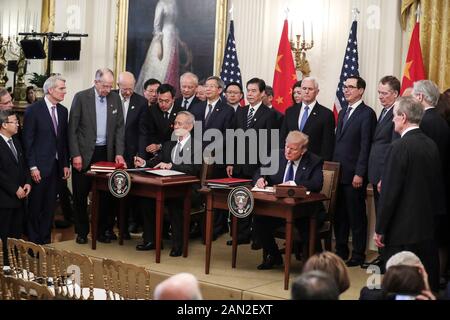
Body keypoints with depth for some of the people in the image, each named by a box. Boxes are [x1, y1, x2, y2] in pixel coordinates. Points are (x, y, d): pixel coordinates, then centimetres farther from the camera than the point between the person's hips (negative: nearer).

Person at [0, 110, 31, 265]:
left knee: (17, 234, 11)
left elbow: (23, 164, 18)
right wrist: (15, 189, -15)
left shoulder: (15, 141, 12)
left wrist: (27, 183, 3)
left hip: (19, 196, 8)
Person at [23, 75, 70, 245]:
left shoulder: (63, 111, 9)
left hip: (57, 166, 5)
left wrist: (66, 164, 9)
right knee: (35, 207, 3)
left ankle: (45, 241, 19)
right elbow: (28, 140, -9)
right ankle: (33, 243, 14)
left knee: (50, 207, 9)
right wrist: (33, 167, -13)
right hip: (40, 167, -5)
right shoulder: (33, 110, -9)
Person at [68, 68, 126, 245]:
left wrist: (119, 153, -2)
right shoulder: (81, 97, -5)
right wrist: (75, 155, -10)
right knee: (80, 195, 4)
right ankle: (82, 232, 16)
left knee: (105, 195, 6)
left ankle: (101, 231, 17)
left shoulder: (115, 99, 5)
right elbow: (72, 129, -5)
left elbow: (119, 127, 7)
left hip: (106, 153, 3)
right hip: (84, 153, -3)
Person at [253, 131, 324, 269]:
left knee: (305, 224, -32)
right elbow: (261, 171, 13)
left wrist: (294, 184, -30)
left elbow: (317, 185, -20)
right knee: (260, 219, -20)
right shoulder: (278, 155, 8)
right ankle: (273, 256, 5)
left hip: (304, 209, -4)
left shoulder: (314, 162, -5)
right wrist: (260, 179, -11)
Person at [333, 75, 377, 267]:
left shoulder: (367, 113, -8)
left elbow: (365, 146, -13)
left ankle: (358, 255, 9)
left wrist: (359, 174, -17)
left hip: (354, 175, -7)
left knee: (356, 216, 1)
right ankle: (341, 250, 22)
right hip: (338, 173, 7)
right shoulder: (343, 113, 17)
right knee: (339, 215, 12)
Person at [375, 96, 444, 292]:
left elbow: (390, 191, -15)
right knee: (428, 282, 11)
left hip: (402, 231, -7)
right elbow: (437, 186, 11)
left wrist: (380, 229, -9)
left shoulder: (400, 147, -15)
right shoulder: (431, 145, 6)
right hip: (428, 227, 7)